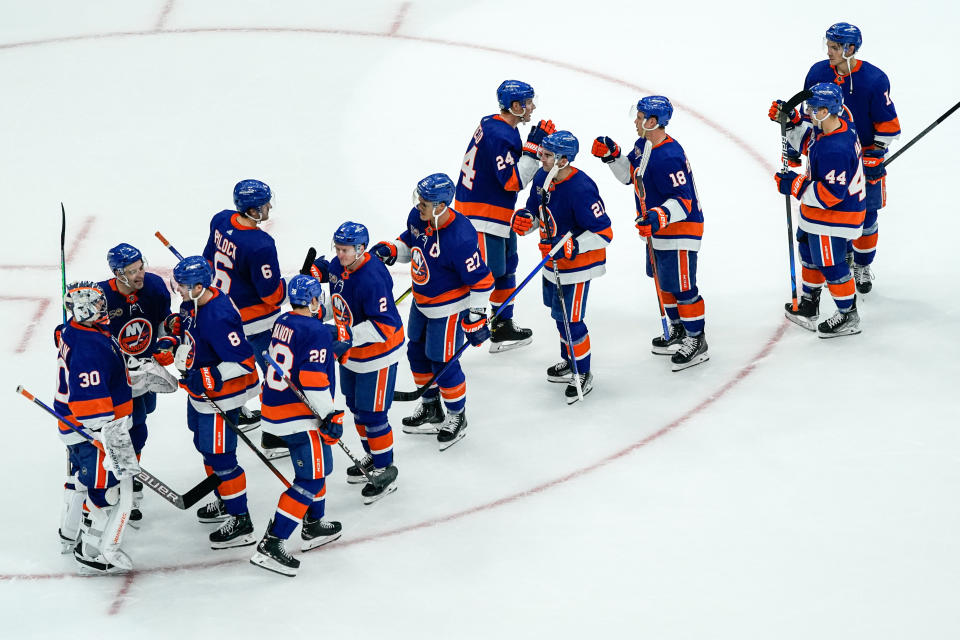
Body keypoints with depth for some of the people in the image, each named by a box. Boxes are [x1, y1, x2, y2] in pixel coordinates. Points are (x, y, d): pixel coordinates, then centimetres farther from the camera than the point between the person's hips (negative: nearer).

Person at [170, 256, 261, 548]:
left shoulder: (218, 318, -34)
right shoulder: (194, 301, -6)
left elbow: (244, 362, -31)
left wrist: (209, 378, -34)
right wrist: (174, 330, 0)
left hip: (219, 396, -11)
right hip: (199, 390, 11)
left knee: (220, 457, -2)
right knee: (205, 446, 26)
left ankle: (240, 522, 9)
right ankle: (224, 501, 45)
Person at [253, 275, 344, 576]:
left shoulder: (282, 323, 7)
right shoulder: (316, 332, -18)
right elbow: (313, 380, -23)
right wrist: (330, 416, -17)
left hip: (274, 412, 9)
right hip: (300, 418, -9)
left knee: (318, 467, 25)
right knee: (311, 478, -7)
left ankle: (313, 528, 37)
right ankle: (271, 545, -13)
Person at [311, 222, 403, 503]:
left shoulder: (372, 279, -31)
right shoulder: (338, 267, -5)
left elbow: (385, 326, -32)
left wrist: (350, 336, -38)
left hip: (377, 355, -9)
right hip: (350, 353, 9)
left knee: (372, 414, -2)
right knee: (356, 407, 22)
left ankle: (385, 472, 12)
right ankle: (372, 458, 41)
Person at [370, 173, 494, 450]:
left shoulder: (460, 238, -34)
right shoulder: (418, 218, -11)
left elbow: (481, 281, -26)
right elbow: (409, 243, 12)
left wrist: (476, 317, -22)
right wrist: (390, 251, -8)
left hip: (448, 308, -8)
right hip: (421, 302, 8)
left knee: (443, 363, 2)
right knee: (418, 352, 21)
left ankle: (457, 416, 26)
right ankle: (430, 407, 43)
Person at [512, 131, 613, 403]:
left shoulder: (581, 189, -30)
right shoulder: (542, 177, -5)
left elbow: (603, 233, -27)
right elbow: (534, 208, 12)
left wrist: (569, 246, -34)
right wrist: (523, 219, -11)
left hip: (578, 261, -9)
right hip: (554, 258, 9)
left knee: (570, 318, -5)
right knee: (558, 310, 23)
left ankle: (583, 375, 12)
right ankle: (569, 362, 43)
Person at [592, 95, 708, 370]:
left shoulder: (669, 158, -29)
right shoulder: (643, 146, 1)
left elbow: (683, 201, -29)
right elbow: (628, 174, 17)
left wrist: (659, 216, -42)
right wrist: (612, 156, 1)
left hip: (680, 230, -10)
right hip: (657, 227, 10)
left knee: (682, 286, -3)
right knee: (663, 281, 21)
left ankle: (696, 341, 9)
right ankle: (677, 331, 37)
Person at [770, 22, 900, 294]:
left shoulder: (874, 79, -18)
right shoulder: (818, 73, -7)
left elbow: (888, 125, -10)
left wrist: (875, 155, -15)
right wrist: (791, 117, -12)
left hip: (866, 156, -3)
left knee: (866, 216, 4)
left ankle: (863, 266, 25)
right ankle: (843, 258, 34)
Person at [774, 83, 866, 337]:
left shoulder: (835, 150, -36)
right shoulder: (837, 126, -5)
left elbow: (831, 194, -33)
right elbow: (805, 142, 15)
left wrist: (796, 186, -27)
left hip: (835, 216, -11)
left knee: (830, 264, 4)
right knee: (809, 251, 26)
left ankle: (848, 316, 23)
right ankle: (808, 305, 44)